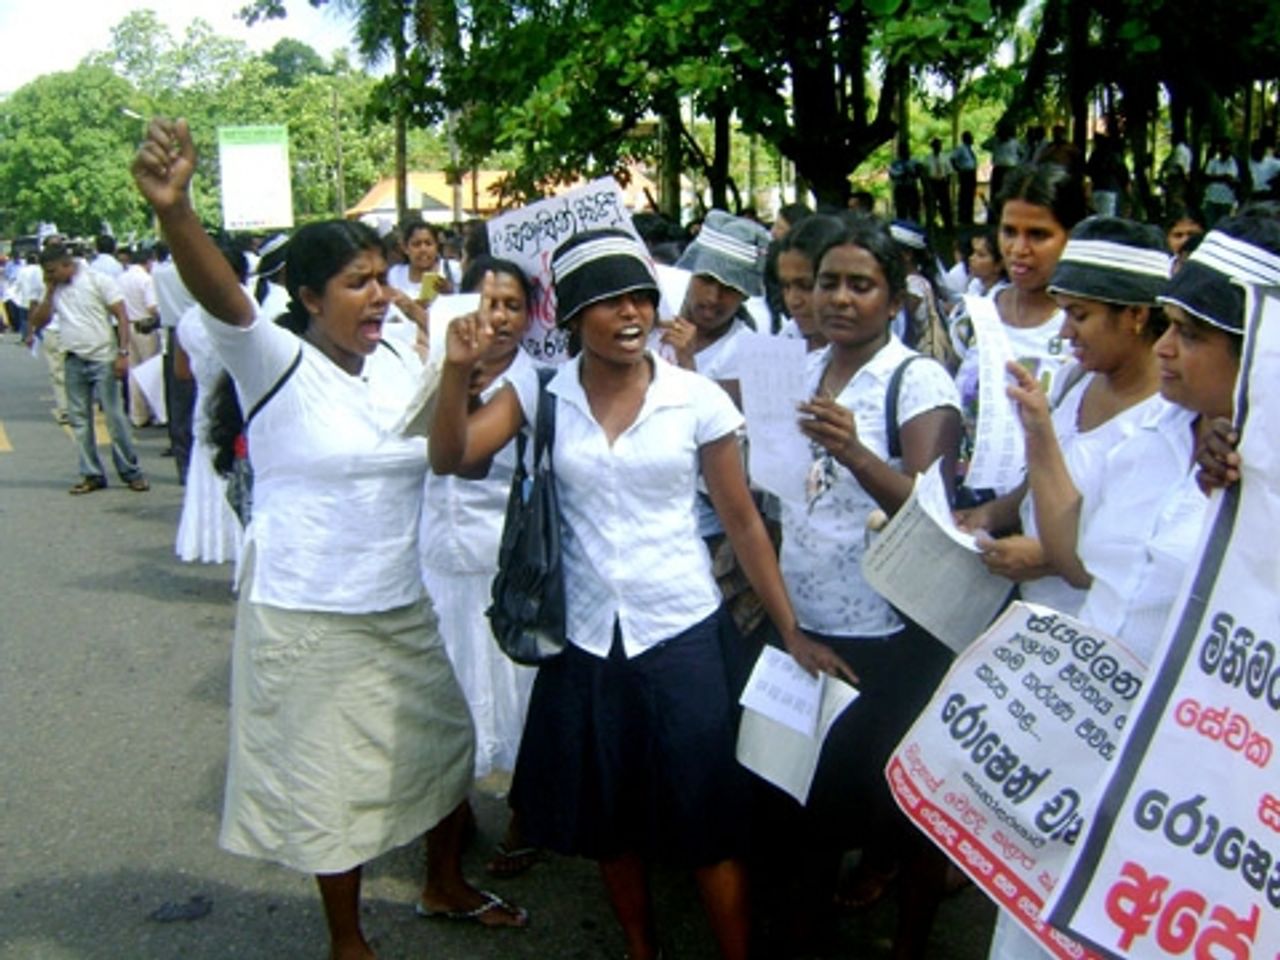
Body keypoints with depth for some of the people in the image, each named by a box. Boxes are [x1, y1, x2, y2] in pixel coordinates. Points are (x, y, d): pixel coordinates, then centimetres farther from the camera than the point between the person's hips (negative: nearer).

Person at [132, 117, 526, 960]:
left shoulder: (394, 366, 3)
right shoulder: (278, 364, -15)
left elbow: (442, 454, 18)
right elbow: (222, 300, -36)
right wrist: (175, 210, -54)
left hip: (403, 605, 6)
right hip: (309, 615, -6)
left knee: (447, 745, 19)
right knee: (332, 781, 10)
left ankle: (446, 887, 45)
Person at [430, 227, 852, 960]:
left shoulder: (698, 399, -7)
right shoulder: (544, 395, -2)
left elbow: (743, 521, -2)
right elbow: (451, 458, -11)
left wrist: (791, 630, -2)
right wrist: (460, 369, -25)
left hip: (681, 631, -2)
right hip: (585, 637, 2)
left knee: (707, 816, 4)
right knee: (609, 815, 17)